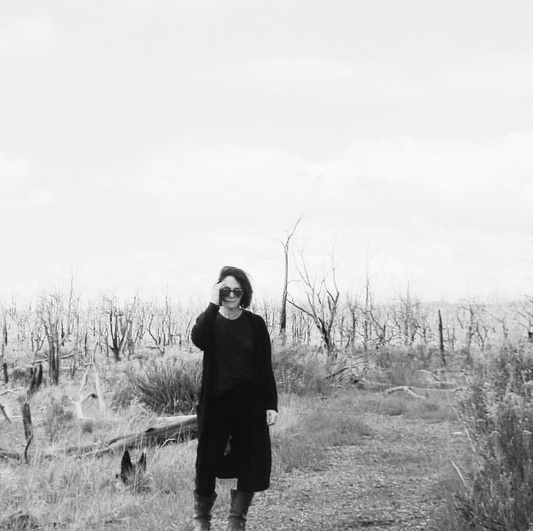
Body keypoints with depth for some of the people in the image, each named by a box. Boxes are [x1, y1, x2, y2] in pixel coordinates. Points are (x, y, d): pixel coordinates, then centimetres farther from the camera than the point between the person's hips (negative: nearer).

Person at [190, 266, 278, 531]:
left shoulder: (255, 323, 2)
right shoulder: (209, 320, 2)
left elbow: (266, 367, 2)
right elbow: (198, 339, -23)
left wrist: (271, 404, -3)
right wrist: (213, 304, -22)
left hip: (249, 403, 1)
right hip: (215, 402, 0)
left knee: (249, 464, 1)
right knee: (208, 460, 2)